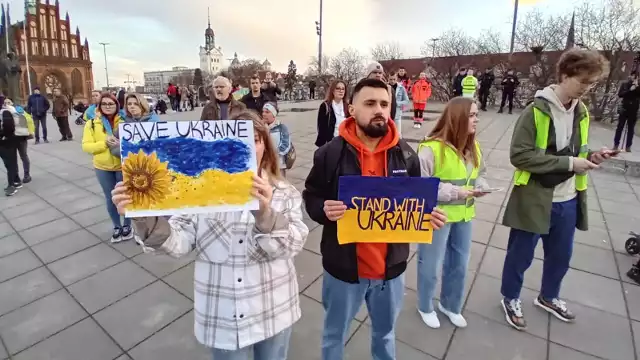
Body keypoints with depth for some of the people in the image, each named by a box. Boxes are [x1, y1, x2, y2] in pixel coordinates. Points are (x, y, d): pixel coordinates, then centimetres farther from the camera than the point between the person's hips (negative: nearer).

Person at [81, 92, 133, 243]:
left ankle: (127, 226, 29)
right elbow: (86, 146, -5)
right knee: (110, 199, 12)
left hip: (123, 166, -2)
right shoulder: (92, 123, -2)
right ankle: (117, 227, 31)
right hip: (103, 168, 2)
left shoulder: (124, 121, -5)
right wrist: (104, 143, -19)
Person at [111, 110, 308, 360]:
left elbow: (293, 244, -19)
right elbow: (180, 241, -12)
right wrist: (145, 215, -29)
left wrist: (265, 213, -36)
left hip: (273, 311, 1)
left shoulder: (285, 193, -7)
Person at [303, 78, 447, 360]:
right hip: (344, 267, -2)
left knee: (385, 332, 29)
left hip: (390, 266, 3)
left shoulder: (405, 154, -3)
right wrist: (324, 209, -26)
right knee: (335, 334, 22)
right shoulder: (330, 153, -13)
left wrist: (429, 215, -12)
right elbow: (310, 197, -4)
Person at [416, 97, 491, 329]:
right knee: (430, 265, 10)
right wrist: (454, 192, -24)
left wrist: (480, 186, -5)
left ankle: (450, 305, 46)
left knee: (459, 264, 21)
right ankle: (425, 307, 37)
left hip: (464, 214, 8)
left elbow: (480, 173, 18)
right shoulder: (431, 148, -22)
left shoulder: (473, 146, 4)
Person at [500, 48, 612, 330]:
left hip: (568, 200, 7)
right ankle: (510, 299, 34)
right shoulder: (537, 111, -16)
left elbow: (573, 153, 18)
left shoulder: (581, 112, 8)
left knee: (561, 255, 22)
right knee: (521, 255, 10)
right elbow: (519, 155, -22)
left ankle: (548, 297, 47)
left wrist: (589, 158, -3)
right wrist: (569, 163, -20)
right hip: (534, 199, -7)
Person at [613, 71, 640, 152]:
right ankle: (616, 144, 5)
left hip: (634, 111, 1)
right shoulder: (625, 84, 5)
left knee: (631, 129, 2)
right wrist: (630, 90, -16)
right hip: (624, 109, -1)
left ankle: (628, 146, 3)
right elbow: (620, 94, -5)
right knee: (620, 127, 1)